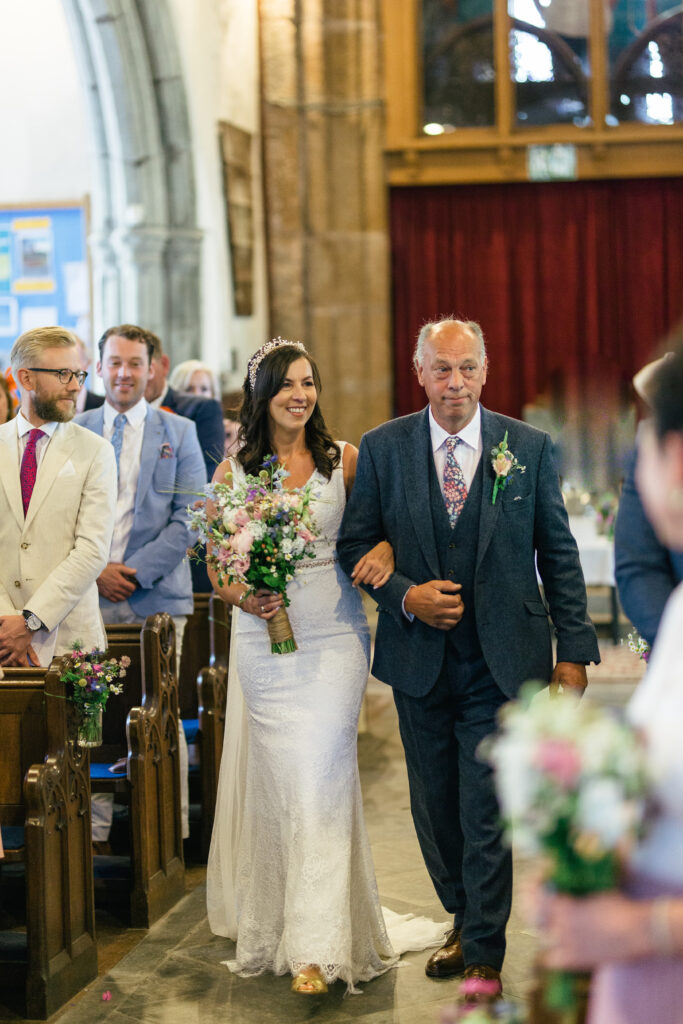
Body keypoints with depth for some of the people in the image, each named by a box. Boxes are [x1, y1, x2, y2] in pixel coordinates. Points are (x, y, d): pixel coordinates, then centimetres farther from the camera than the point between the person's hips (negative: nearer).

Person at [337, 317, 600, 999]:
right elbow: (355, 544, 5)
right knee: (434, 807, 14)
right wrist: (405, 595, -13)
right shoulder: (383, 448, 0)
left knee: (487, 814, -1)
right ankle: (464, 921, 36)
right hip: (418, 660, 2)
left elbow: (558, 554, 2)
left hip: (501, 664, -2)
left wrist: (573, 649, -1)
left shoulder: (530, 448, -1)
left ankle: (484, 957, 14)